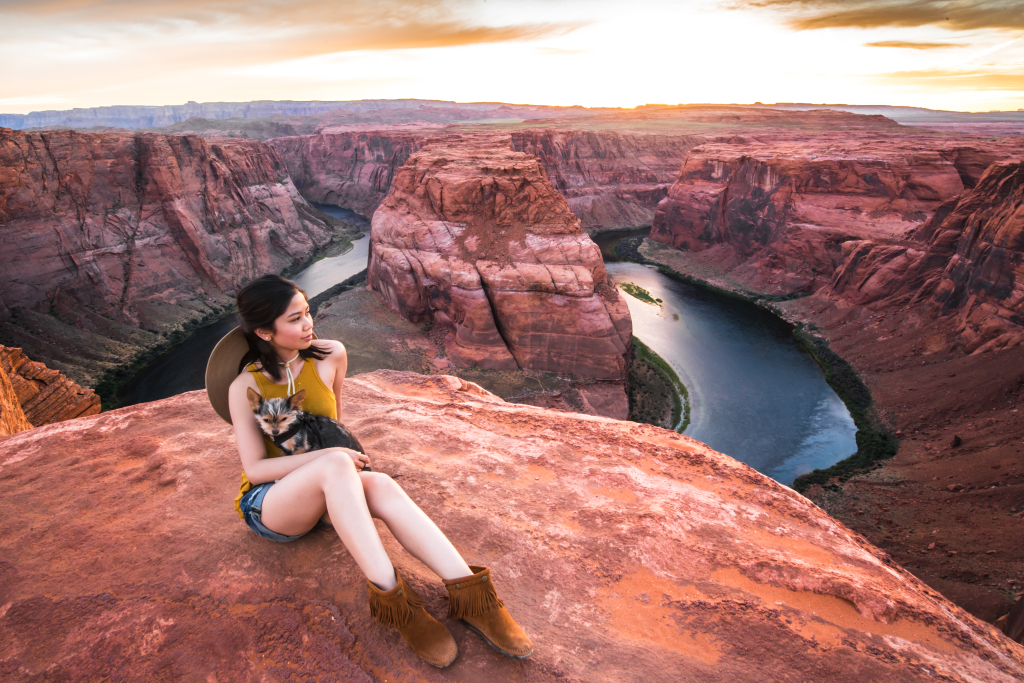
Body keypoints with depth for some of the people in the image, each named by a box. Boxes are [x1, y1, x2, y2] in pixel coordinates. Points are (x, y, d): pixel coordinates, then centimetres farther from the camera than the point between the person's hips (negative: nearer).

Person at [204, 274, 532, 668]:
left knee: (382, 487, -33)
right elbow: (255, 469, -15)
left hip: (323, 495, 3)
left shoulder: (330, 357, -2)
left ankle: (468, 594, -39)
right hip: (268, 504, -3)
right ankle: (390, 597, -40)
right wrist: (326, 456, -25)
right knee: (336, 465, -38)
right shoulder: (244, 386, -10)